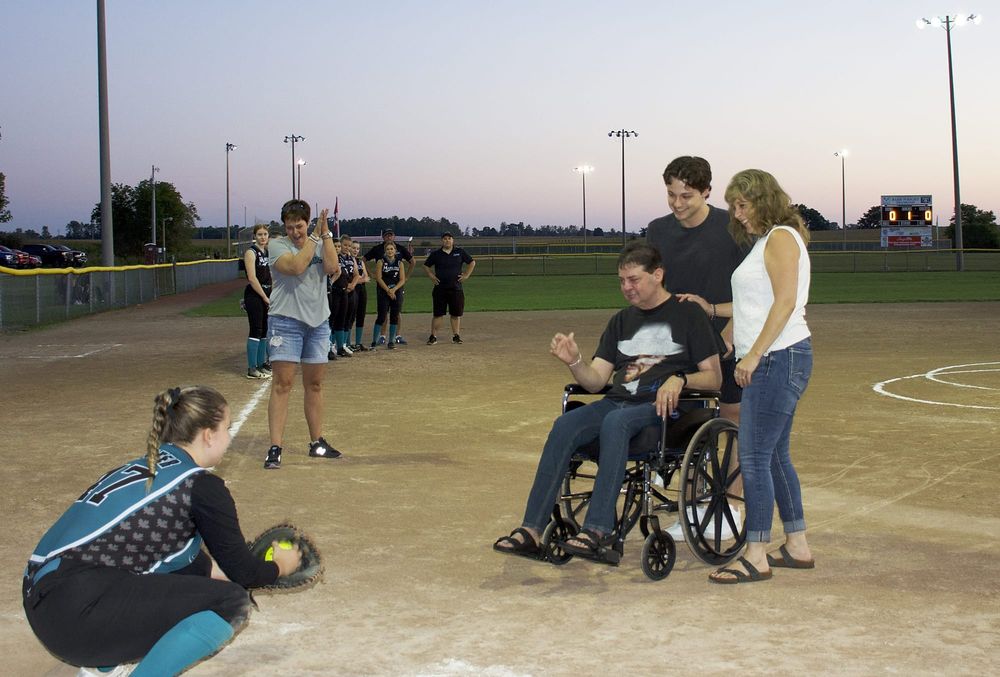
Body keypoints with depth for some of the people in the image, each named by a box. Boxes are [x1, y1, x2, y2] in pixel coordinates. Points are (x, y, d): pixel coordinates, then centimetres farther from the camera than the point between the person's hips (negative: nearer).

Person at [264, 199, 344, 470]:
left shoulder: (321, 243, 8)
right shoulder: (277, 245, -4)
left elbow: (331, 268, -10)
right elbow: (296, 266, -21)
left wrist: (326, 233, -10)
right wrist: (314, 237, -14)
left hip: (318, 321, 5)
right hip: (286, 320, -4)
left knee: (315, 384, 12)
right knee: (282, 384, -9)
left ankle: (317, 442, 23)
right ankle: (275, 448, -10)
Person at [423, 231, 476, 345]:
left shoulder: (460, 252, 5)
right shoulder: (435, 254, 5)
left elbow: (472, 262, 13)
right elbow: (426, 265, 17)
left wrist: (466, 275, 4)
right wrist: (431, 276, 4)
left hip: (456, 288, 1)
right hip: (440, 288, -1)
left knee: (456, 314, 4)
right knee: (437, 314, 0)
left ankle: (456, 336, 13)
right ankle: (433, 336, 4)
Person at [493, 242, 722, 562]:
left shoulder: (687, 314, 6)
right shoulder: (622, 321, 21)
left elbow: (714, 377, 2)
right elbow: (596, 380, 14)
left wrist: (679, 379, -17)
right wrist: (574, 361, -7)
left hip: (663, 408, -5)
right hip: (617, 401, 5)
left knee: (616, 421, -37)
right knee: (565, 424, -24)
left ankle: (598, 529, -41)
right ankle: (532, 530, -30)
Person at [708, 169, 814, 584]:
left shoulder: (781, 237, -8)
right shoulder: (763, 242, 21)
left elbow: (785, 302, -18)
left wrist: (754, 354, -22)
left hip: (779, 358, -10)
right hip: (768, 362, 10)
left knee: (754, 458, -9)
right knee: (775, 456, 13)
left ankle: (756, 558, -4)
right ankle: (797, 547, 20)